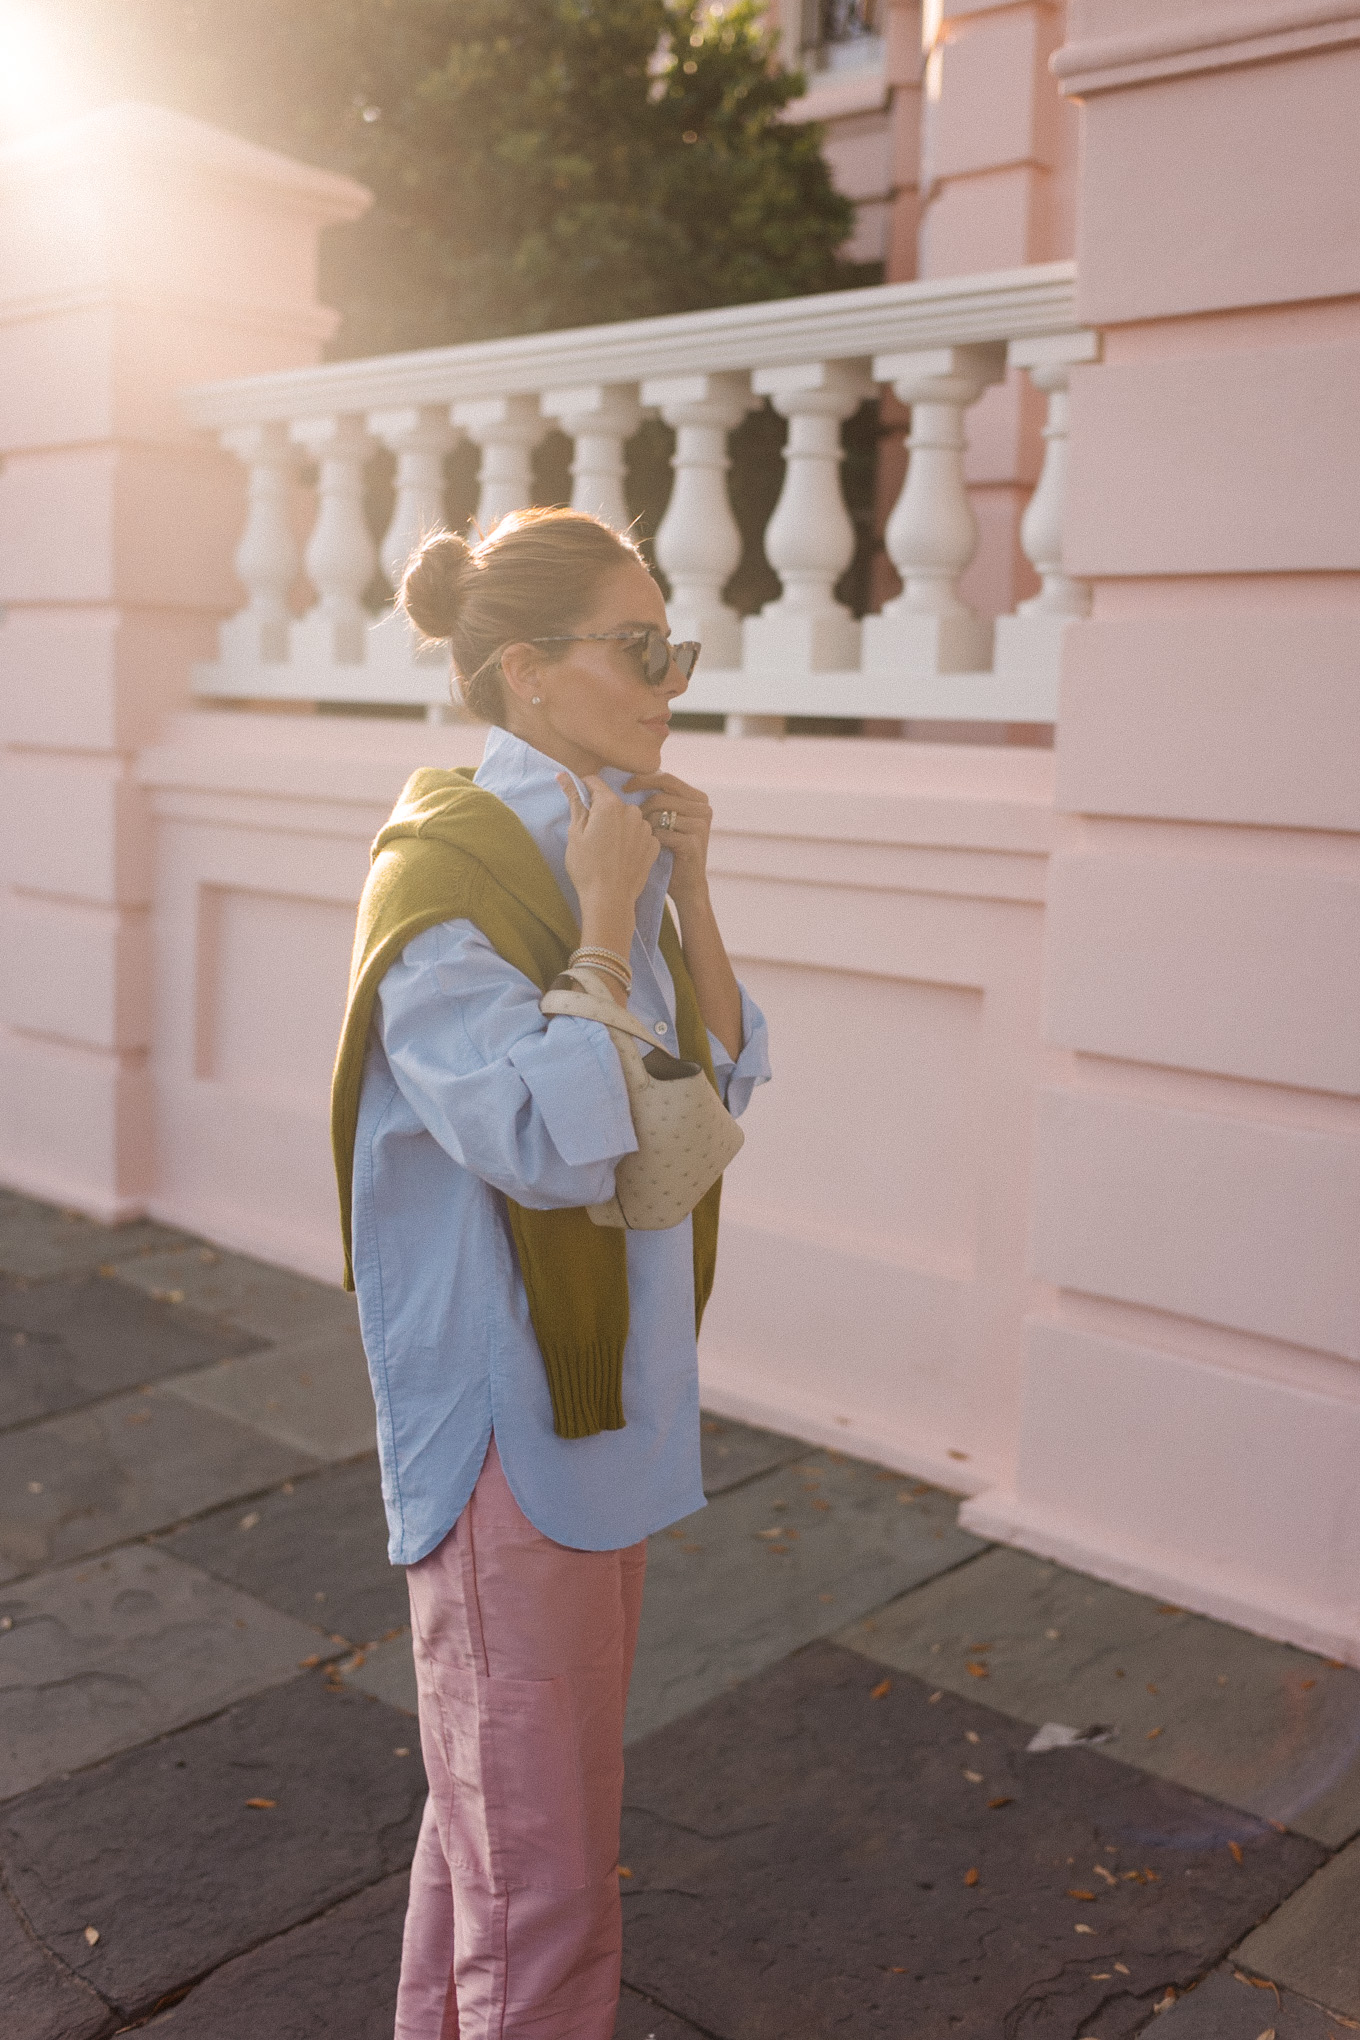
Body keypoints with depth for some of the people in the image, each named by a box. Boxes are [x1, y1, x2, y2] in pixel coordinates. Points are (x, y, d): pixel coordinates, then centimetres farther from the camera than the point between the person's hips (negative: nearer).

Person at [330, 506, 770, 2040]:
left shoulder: (609, 847, 6)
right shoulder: (442, 874, -18)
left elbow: (720, 1081, 6)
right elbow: (556, 1140, -26)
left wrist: (687, 892, -4)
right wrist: (610, 910, -19)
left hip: (610, 1393, 8)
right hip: (507, 1419, -8)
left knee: (499, 1798, 25)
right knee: (545, 1886, 3)